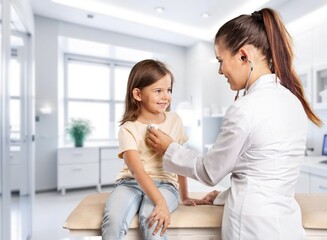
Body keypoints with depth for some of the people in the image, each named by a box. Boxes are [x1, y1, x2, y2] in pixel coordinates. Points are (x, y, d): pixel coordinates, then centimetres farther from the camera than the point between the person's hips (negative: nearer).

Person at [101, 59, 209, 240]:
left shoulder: (175, 121, 3)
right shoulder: (128, 129, -8)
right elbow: (137, 170, -19)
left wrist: (185, 196, 13)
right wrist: (160, 202, -31)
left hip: (165, 183, 1)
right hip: (131, 182, 0)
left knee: (150, 218, -30)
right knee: (113, 218, -28)